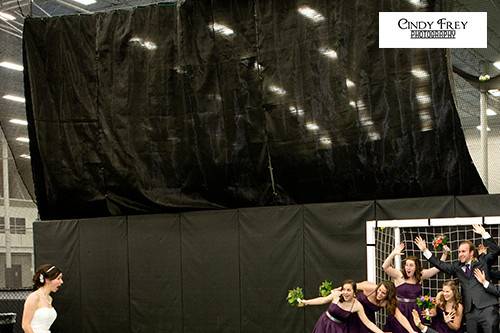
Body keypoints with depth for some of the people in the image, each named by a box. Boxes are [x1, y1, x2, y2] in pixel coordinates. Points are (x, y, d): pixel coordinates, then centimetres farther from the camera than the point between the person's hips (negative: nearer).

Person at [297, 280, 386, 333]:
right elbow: (323, 300, 2)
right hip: (325, 323, 1)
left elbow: (367, 322, -14)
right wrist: (306, 302, 9)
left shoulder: (357, 306, -18)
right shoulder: (336, 295, -17)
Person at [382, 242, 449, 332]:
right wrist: (393, 254, -33)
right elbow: (385, 267, -21)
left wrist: (445, 253, -3)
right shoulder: (399, 275, -6)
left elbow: (437, 267, 6)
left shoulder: (420, 276, 5)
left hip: (415, 311, 3)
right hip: (400, 311, -3)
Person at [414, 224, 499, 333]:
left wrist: (484, 234, -10)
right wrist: (425, 250, 16)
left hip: (487, 308, -4)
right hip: (470, 311, 4)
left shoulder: (482, 261, 7)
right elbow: (440, 264, 20)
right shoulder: (457, 266, 17)